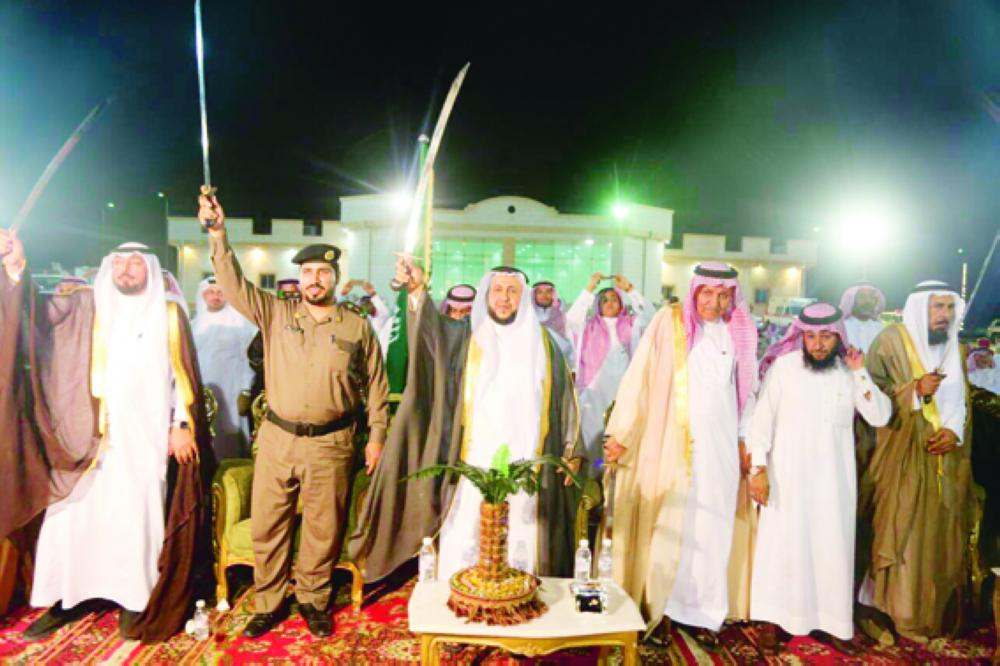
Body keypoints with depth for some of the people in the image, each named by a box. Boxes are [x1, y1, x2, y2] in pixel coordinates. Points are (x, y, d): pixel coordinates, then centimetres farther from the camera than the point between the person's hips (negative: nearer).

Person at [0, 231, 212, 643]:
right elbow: (34, 318, -5)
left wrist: (182, 424, -4)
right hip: (87, 434, 2)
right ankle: (66, 597, 22)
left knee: (136, 517, 5)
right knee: (71, 514, 7)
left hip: (143, 437, -2)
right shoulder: (84, 307, 9)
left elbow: (182, 375, 1)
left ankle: (136, 599, 17)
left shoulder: (167, 314, 3)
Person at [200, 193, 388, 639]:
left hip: (330, 443, -1)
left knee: (322, 528, 10)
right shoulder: (275, 312, 3)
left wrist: (377, 434, 2)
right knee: (267, 525, 12)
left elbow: (376, 385, 4)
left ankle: (312, 599, 32)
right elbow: (233, 285, -8)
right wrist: (218, 234, -20)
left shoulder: (358, 326, 0)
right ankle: (267, 603, 32)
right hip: (276, 438, 2)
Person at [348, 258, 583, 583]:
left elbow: (563, 397, 11)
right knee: (464, 546, 2)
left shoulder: (541, 342, 9)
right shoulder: (466, 337, 5)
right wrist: (417, 290, -34)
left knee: (520, 546, 6)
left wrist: (572, 449, 7)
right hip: (474, 462, -1)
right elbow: (431, 327, -15)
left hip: (524, 465, 1)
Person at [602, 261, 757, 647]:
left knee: (710, 528, 9)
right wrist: (620, 433, -12)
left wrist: (745, 439, 12)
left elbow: (744, 390, 13)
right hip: (672, 444, -3)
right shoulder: (670, 322, -7)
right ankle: (657, 607, 22)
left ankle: (701, 610, 25)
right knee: (667, 526, 6)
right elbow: (639, 377, -9)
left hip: (720, 447, 3)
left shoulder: (739, 332, 5)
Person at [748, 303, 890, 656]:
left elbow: (880, 417, -7)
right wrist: (758, 469, -12)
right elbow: (761, 420, -8)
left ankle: (831, 622, 28)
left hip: (834, 477, 3)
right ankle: (771, 620, 19)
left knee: (833, 548, 12)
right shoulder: (783, 366, -9)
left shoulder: (850, 371, 1)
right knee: (781, 545, 6)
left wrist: (860, 373, -14)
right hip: (787, 475, -3)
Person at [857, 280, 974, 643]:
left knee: (942, 537, 9)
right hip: (902, 459, -5)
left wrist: (955, 431, -4)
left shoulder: (954, 347, 12)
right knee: (900, 534, -3)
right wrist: (915, 389, -21)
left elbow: (963, 402, 14)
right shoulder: (891, 340, -6)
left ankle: (937, 615, 24)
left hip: (945, 460, 5)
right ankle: (898, 615, 10)